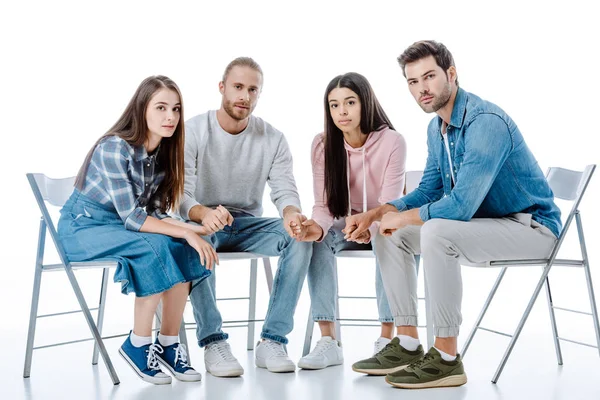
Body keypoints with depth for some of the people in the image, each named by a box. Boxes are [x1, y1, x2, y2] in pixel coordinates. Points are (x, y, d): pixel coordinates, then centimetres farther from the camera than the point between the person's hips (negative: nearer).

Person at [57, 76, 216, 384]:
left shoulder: (163, 152, 0)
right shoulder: (115, 148, -23)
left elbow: (155, 214, -1)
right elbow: (132, 217, -26)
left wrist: (195, 230, -17)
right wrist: (187, 233, -30)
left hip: (120, 227, 7)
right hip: (82, 227, -6)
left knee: (183, 251, -20)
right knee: (158, 248, -31)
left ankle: (168, 344, -9)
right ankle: (138, 346, -15)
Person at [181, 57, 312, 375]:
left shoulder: (273, 139, 0)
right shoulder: (192, 131, -9)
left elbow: (285, 191, -8)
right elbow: (180, 196, -19)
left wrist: (291, 213, -34)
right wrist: (203, 213, -43)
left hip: (248, 225, 3)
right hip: (203, 223, -2)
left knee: (301, 237, -24)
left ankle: (272, 340, -19)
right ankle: (212, 342, -25)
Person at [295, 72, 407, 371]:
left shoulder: (392, 142, -18)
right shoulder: (322, 144, -9)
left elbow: (388, 205, -23)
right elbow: (324, 205, -12)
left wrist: (369, 228, -44)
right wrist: (318, 227, -36)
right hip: (345, 224, 3)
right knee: (316, 240, -30)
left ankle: (387, 339, -27)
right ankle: (328, 340, -28)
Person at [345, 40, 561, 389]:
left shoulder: (486, 121, -25)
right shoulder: (436, 128, 5)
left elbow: (460, 205, -33)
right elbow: (428, 191, 13)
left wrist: (402, 217, -17)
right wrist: (376, 214, -3)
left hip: (532, 227, -9)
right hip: (485, 222, 9)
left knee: (436, 232, -34)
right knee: (391, 235, 4)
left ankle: (447, 359, -21)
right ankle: (408, 345, 5)